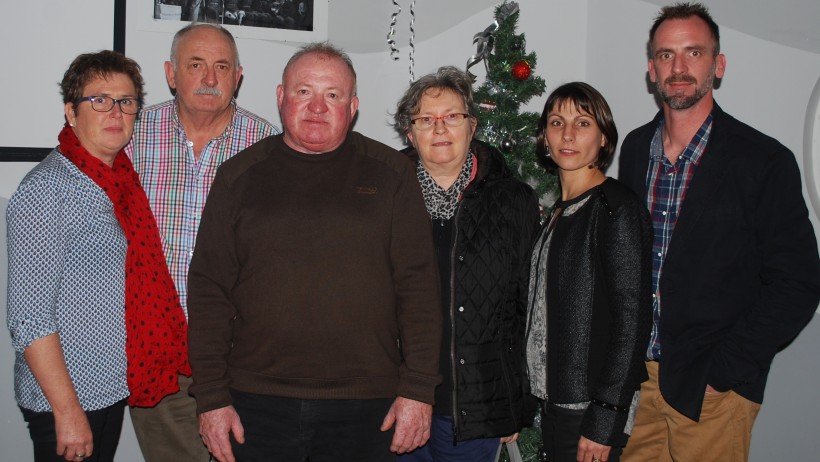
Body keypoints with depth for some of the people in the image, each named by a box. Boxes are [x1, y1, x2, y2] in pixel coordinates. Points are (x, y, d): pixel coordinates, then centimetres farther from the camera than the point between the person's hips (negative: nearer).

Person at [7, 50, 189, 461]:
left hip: (114, 388, 7)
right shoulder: (44, 190, -17)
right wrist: (68, 411, -20)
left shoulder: (120, 179, 6)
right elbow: (29, 319, -20)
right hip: (66, 398, -7)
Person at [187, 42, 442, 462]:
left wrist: (418, 390, -5)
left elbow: (418, 285, 0)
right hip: (257, 403, 1)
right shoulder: (240, 175, 6)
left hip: (364, 408, 0)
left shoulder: (390, 173, 4)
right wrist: (211, 398, -1)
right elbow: (209, 289, 4)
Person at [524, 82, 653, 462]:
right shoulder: (559, 211, 10)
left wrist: (603, 421, -18)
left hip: (591, 406, -7)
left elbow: (632, 318, -17)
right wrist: (529, 400, 11)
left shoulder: (617, 209, -13)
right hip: (554, 399, 7)